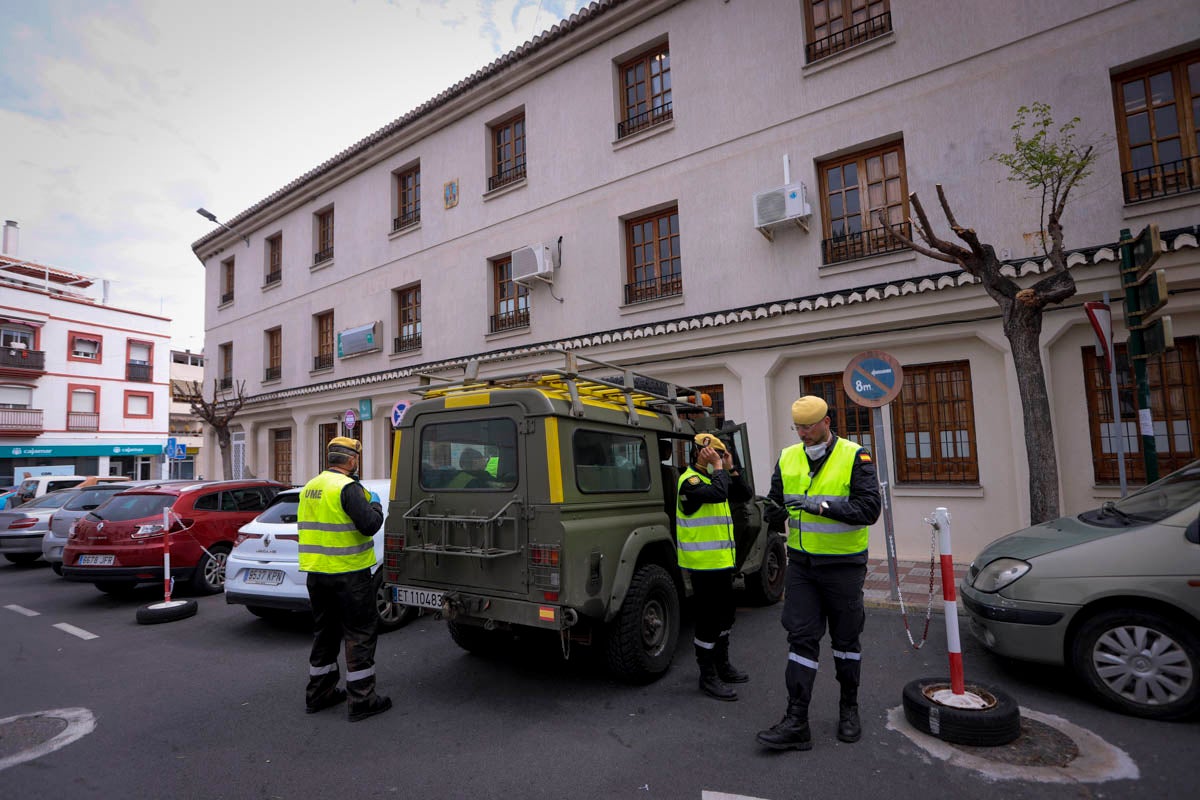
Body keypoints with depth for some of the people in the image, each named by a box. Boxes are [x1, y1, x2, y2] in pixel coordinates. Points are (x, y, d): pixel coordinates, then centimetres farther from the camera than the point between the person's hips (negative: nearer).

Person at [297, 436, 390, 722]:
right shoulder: (348, 487, -17)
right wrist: (375, 504, -3)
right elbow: (369, 525, -23)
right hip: (348, 573, -8)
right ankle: (361, 700, 7)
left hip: (316, 571, 8)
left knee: (325, 632, 20)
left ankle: (318, 693, 30)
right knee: (360, 634, 2)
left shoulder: (310, 487, 10)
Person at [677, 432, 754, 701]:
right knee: (708, 620, -1)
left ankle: (722, 665, 36)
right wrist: (718, 468, -20)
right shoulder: (689, 481, -16)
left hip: (722, 562, 10)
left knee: (724, 616, 20)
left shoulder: (713, 478, 13)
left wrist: (730, 469, 1)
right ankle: (707, 677, 12)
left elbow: (745, 495, 10)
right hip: (703, 564, -10)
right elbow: (717, 494, -33)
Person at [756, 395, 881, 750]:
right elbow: (775, 505, 10)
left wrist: (822, 506, -29)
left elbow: (869, 508, -19)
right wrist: (777, 512, -14)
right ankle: (796, 723, 6)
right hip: (802, 563, 3)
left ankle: (849, 708, 33)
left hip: (843, 564, -3)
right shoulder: (788, 458, 3)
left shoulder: (854, 457, -11)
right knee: (801, 637, 1)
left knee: (846, 638, 12)